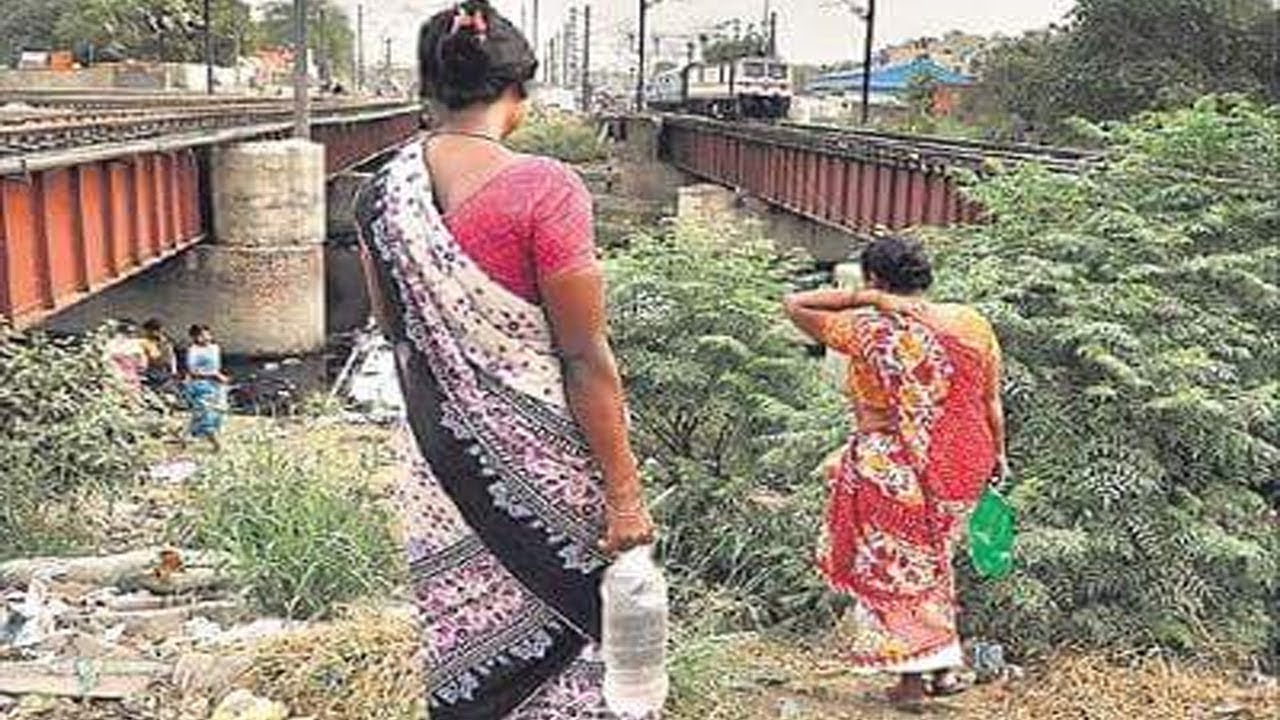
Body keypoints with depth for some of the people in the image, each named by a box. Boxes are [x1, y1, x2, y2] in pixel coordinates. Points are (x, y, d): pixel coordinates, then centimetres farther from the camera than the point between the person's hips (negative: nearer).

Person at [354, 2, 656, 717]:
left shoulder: (384, 193, -1)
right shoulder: (544, 189, -18)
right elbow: (586, 359, -16)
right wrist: (623, 488, -9)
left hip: (441, 466, 5)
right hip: (541, 466, -5)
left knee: (464, 651, 18)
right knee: (558, 644, 13)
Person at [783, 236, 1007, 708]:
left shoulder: (870, 330, -14)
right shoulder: (971, 324, -1)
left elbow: (795, 306, -7)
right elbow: (991, 402, 5)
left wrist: (863, 299, -14)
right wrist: (997, 456, 18)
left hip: (892, 475, -5)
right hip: (959, 469, 5)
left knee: (894, 571, 12)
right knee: (929, 563, 23)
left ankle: (911, 677, 20)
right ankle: (945, 666, 27)